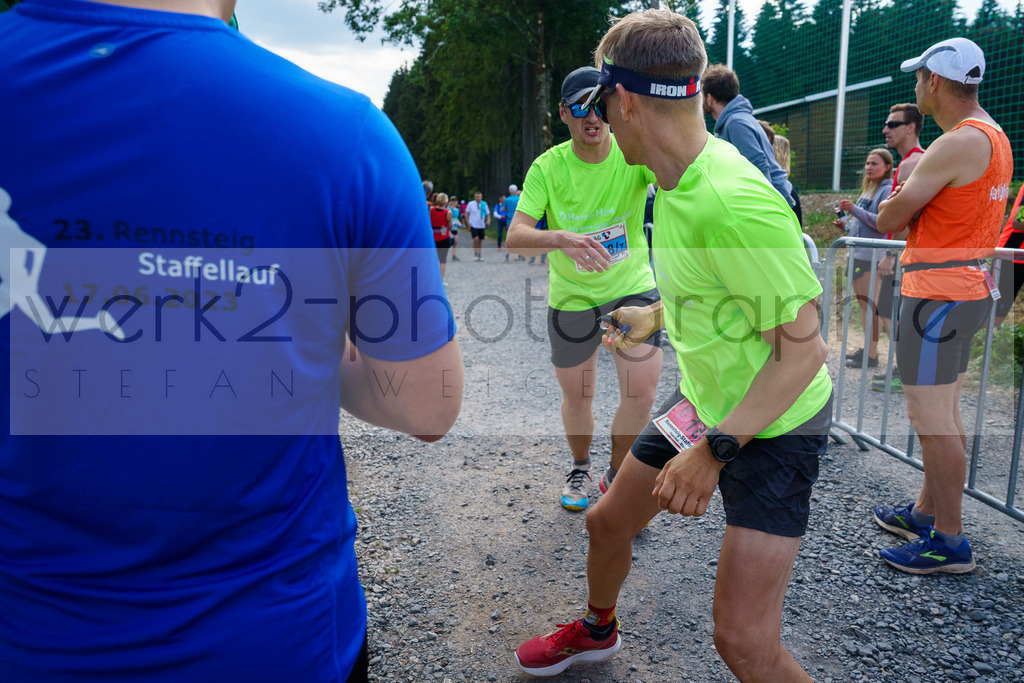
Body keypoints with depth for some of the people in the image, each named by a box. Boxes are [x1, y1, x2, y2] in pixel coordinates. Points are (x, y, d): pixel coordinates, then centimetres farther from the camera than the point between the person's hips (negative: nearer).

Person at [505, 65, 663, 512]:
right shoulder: (548, 168, -14)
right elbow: (515, 238, -25)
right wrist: (561, 239, -45)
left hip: (633, 288, 0)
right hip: (571, 297, 1)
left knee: (641, 395, -7)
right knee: (577, 397, 12)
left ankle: (616, 475, 21)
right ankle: (579, 470, 41)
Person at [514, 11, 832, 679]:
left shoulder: (734, 200, -31)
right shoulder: (674, 179, -2)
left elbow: (805, 349, -28)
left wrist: (714, 450, -28)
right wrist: (657, 314, 25)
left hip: (772, 425, -8)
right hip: (702, 401, 9)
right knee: (608, 522, 20)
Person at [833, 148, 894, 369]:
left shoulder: (888, 190, -9)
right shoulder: (868, 189, 20)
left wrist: (855, 209, -22)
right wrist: (846, 223, 11)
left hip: (872, 254, -10)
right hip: (858, 252, 10)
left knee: (869, 304, -9)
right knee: (862, 303, 13)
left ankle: (871, 355, -6)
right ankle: (867, 349, 21)